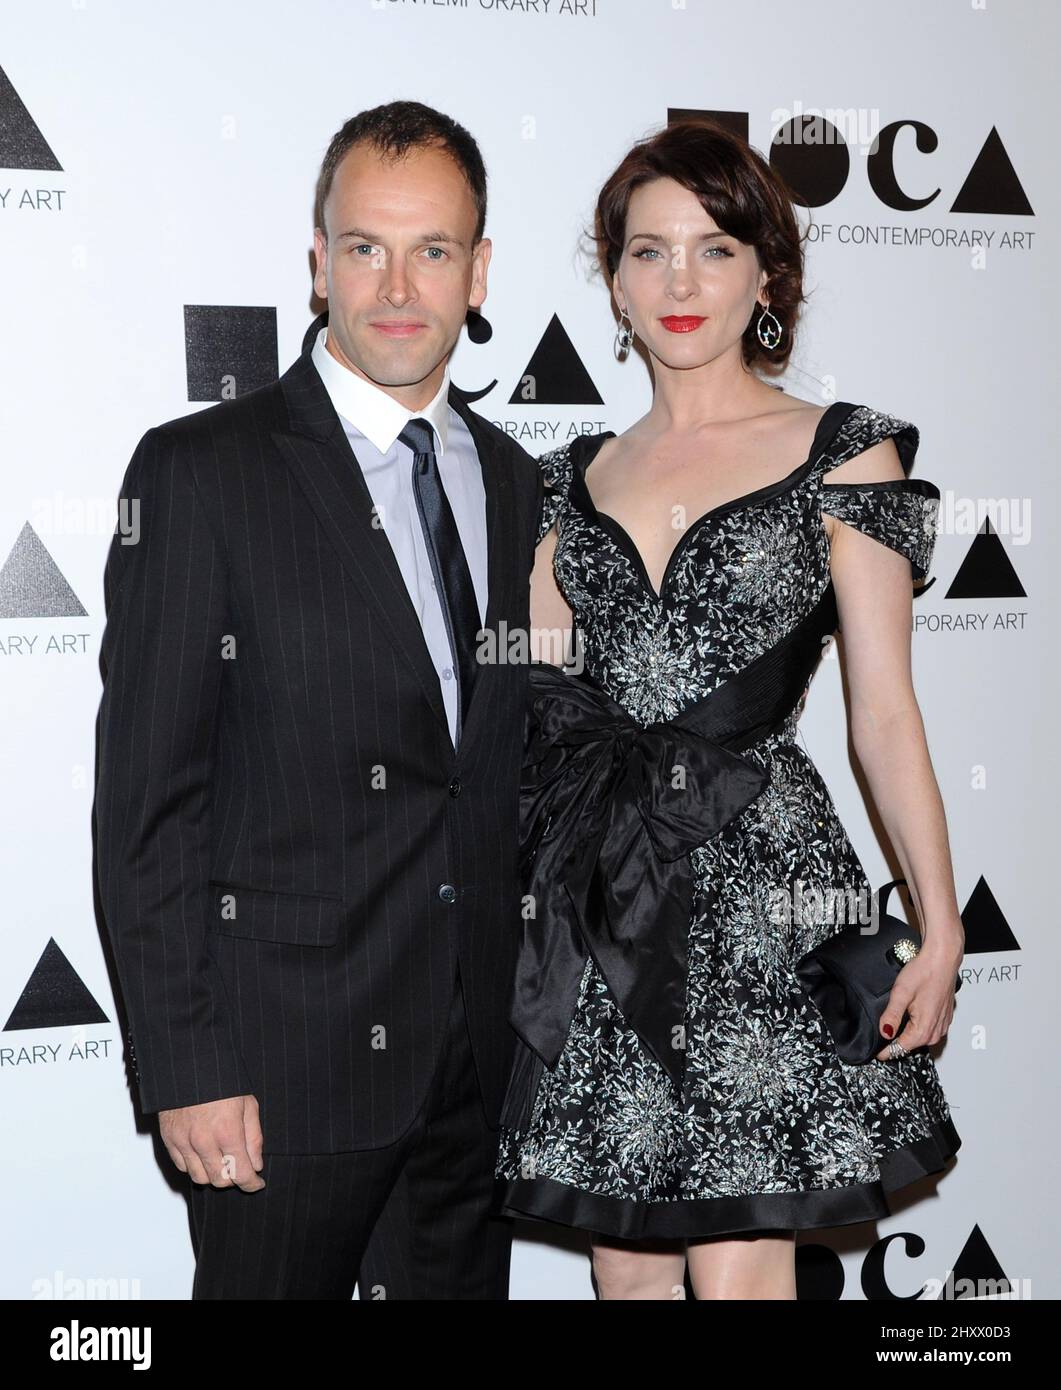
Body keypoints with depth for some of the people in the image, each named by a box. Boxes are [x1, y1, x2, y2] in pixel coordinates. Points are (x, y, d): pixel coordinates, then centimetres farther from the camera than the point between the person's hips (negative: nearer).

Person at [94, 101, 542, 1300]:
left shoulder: (513, 480, 8)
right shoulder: (201, 472, -9)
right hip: (290, 1053, -5)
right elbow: (146, 793, -12)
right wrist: (186, 1065, -14)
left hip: (488, 1047, 6)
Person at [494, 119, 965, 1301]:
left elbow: (884, 713, -1)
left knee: (738, 1265, -4)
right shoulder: (577, 477, 13)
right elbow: (536, 701, 13)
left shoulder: (844, 456, 2)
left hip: (758, 886, -4)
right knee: (624, 1261, 9)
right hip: (596, 903, 4)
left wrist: (941, 926, -3)